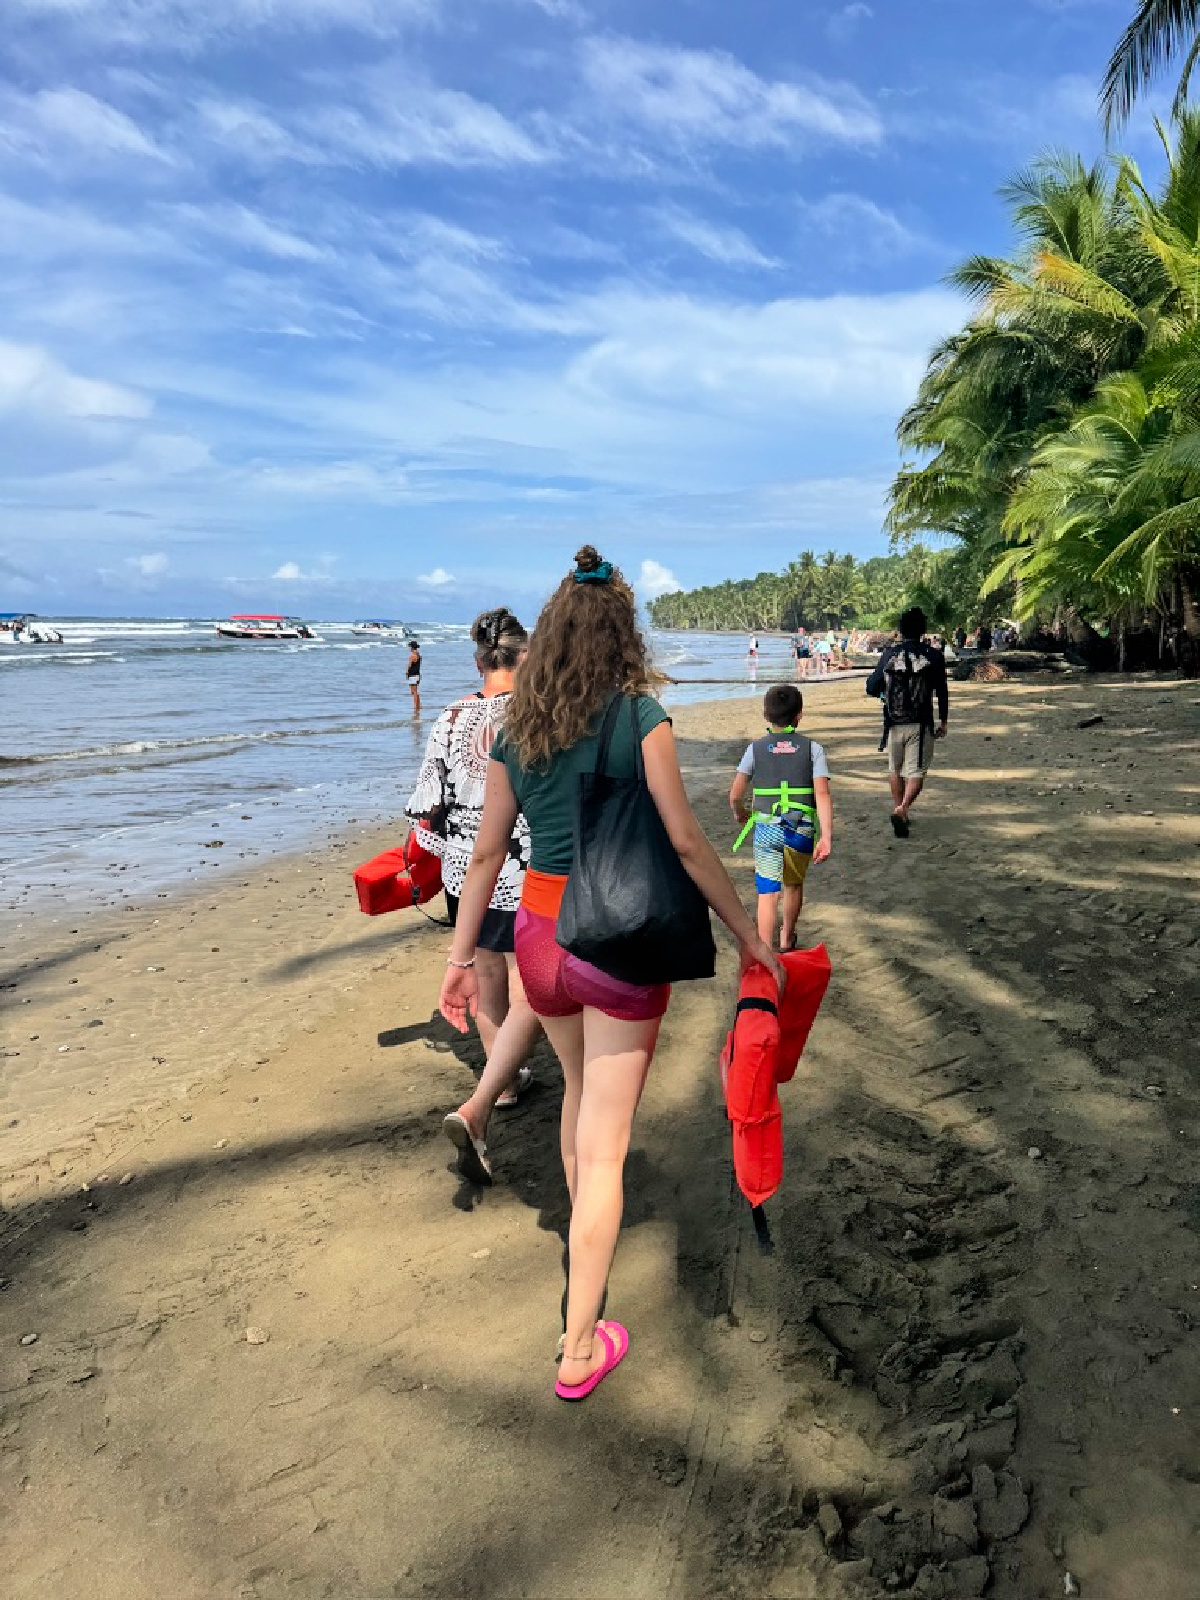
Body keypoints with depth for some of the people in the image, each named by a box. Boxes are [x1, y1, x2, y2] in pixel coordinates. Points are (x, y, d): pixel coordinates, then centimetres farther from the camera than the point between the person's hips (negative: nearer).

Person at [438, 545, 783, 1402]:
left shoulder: (515, 731, 3)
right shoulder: (641, 719, -11)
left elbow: (487, 852, 6)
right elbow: (686, 840, -12)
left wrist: (462, 956, 13)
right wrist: (748, 931, -2)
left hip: (540, 935, 5)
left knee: (581, 1086, 31)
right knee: (604, 1141, 4)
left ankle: (585, 1226, 53)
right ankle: (580, 1349, 13)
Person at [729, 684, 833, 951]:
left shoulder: (756, 749, 0)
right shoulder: (812, 748, -1)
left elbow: (735, 795, -2)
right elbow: (822, 793, -11)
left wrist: (740, 814, 20)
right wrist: (826, 836, -14)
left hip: (766, 828, -1)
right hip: (803, 828, 1)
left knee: (767, 893, -1)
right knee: (794, 884, 24)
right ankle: (787, 940, 43)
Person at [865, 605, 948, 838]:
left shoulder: (889, 654, -1)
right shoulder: (933, 656, -3)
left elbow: (872, 688, 4)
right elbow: (942, 692, 2)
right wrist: (943, 721, 13)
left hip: (894, 723, 2)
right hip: (920, 724, -2)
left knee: (895, 769, 18)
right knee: (917, 770, 0)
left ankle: (899, 809, 25)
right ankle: (902, 808, -21)